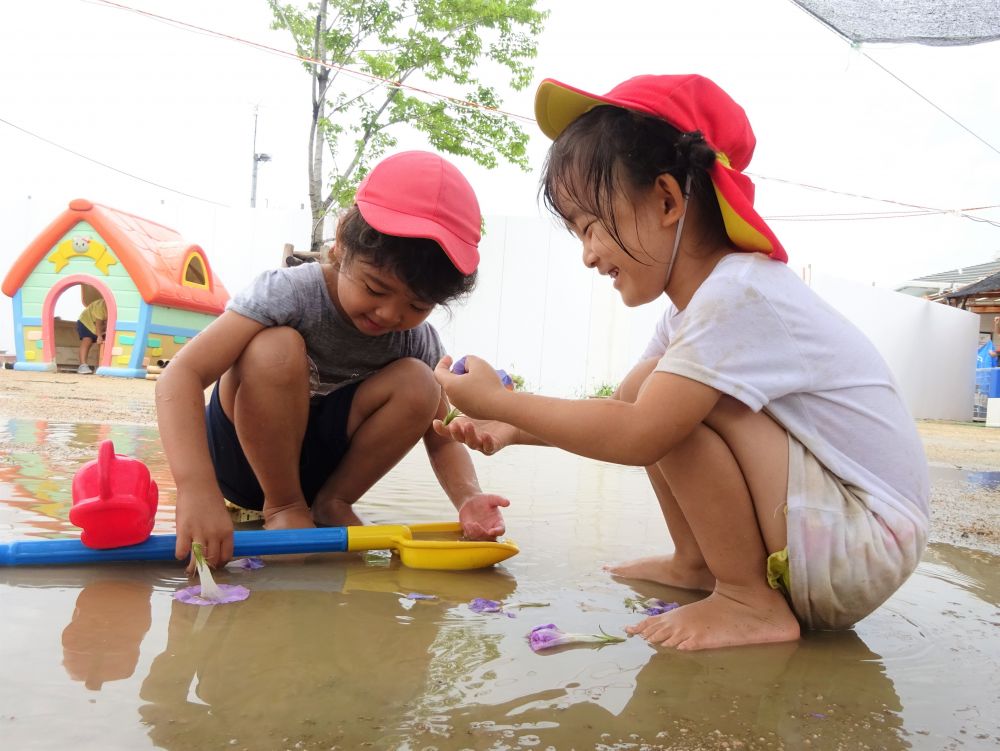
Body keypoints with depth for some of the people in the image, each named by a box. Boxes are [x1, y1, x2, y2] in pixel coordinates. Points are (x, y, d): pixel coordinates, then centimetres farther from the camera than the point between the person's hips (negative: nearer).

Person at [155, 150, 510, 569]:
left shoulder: (418, 341, -11)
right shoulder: (292, 293, -26)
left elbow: (441, 439, -4)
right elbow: (181, 377, -34)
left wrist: (468, 497, -27)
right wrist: (196, 488, -49)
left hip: (316, 466, 3)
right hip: (242, 456, -3)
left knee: (417, 384, -20)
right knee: (277, 349, -32)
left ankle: (331, 504, -5)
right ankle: (282, 507, -13)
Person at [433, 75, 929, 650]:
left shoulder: (740, 294, -24)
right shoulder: (700, 299, 8)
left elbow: (637, 437, -30)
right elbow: (626, 407, 10)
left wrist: (500, 401, -19)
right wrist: (513, 428, -4)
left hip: (865, 550, -9)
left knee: (668, 405, -23)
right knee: (654, 395, 7)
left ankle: (751, 602, -10)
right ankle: (697, 562, 13)